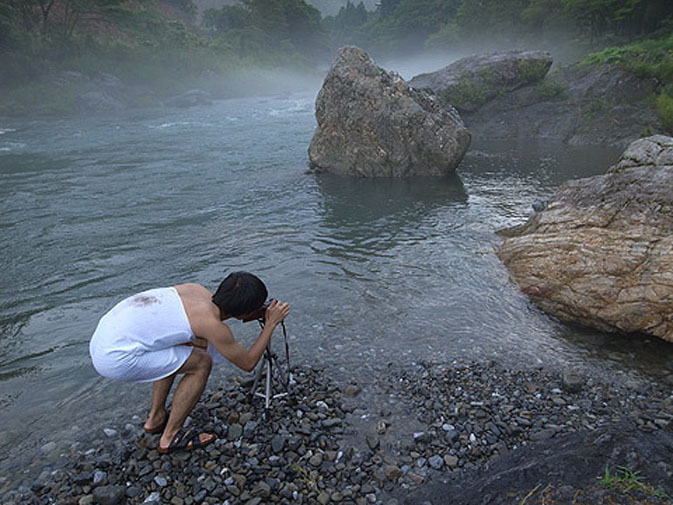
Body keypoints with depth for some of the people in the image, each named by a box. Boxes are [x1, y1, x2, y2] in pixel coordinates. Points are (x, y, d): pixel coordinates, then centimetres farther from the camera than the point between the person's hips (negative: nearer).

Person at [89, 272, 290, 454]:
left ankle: (156, 418, 32)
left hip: (102, 337, 9)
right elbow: (248, 363, -1)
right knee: (201, 363, -3)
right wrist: (271, 324, 6)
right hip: (115, 359, -9)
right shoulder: (212, 325, -16)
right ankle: (171, 437, 11)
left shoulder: (196, 289, 5)